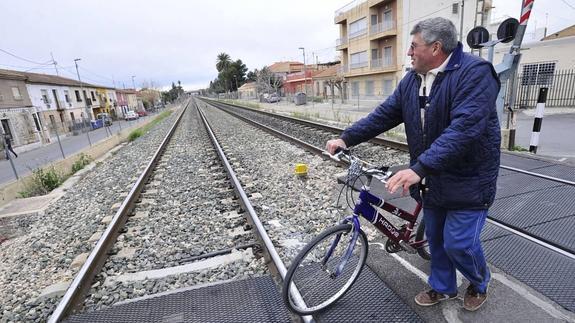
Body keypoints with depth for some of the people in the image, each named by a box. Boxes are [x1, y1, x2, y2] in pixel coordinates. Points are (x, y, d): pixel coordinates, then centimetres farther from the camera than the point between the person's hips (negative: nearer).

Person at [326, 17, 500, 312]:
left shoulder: (475, 72, -19)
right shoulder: (412, 80, 3)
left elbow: (464, 128, -31)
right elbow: (384, 115, 2)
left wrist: (419, 168, -39)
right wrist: (346, 138, -7)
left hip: (468, 181, -6)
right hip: (433, 179, 6)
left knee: (458, 243, 1)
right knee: (436, 238, 17)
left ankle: (479, 284, 35)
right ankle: (443, 287, 40)